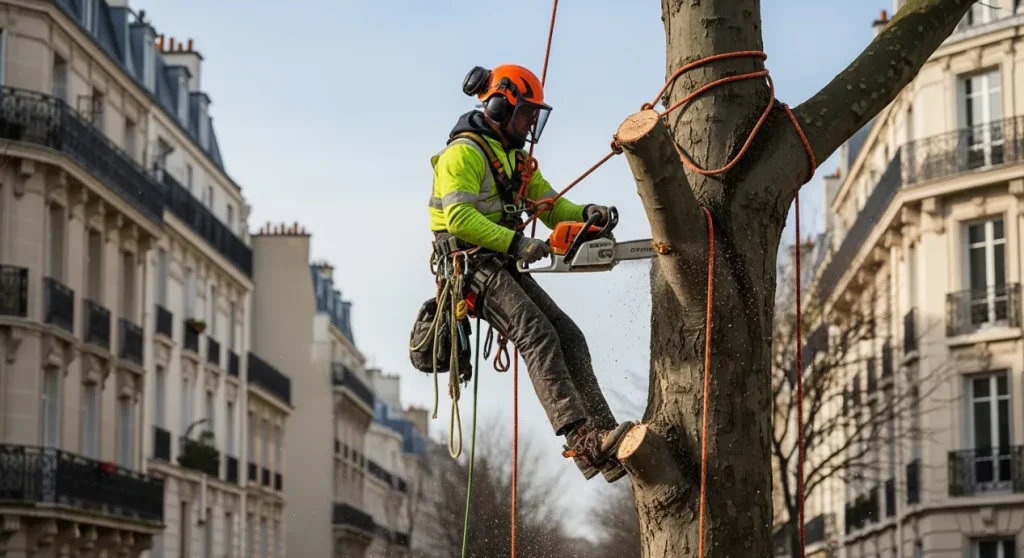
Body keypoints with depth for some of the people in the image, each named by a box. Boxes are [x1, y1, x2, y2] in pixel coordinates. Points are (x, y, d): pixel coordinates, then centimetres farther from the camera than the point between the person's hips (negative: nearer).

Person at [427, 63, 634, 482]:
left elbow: (551, 206, 20)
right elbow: (459, 217, -21)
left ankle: (602, 434, -9)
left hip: (505, 268, 10)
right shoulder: (464, 152, -9)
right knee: (538, 336, -24)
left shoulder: (517, 159, 22)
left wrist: (586, 213, -1)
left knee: (568, 336, -3)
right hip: (473, 268, -10)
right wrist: (516, 242, -24)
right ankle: (580, 440, -33)